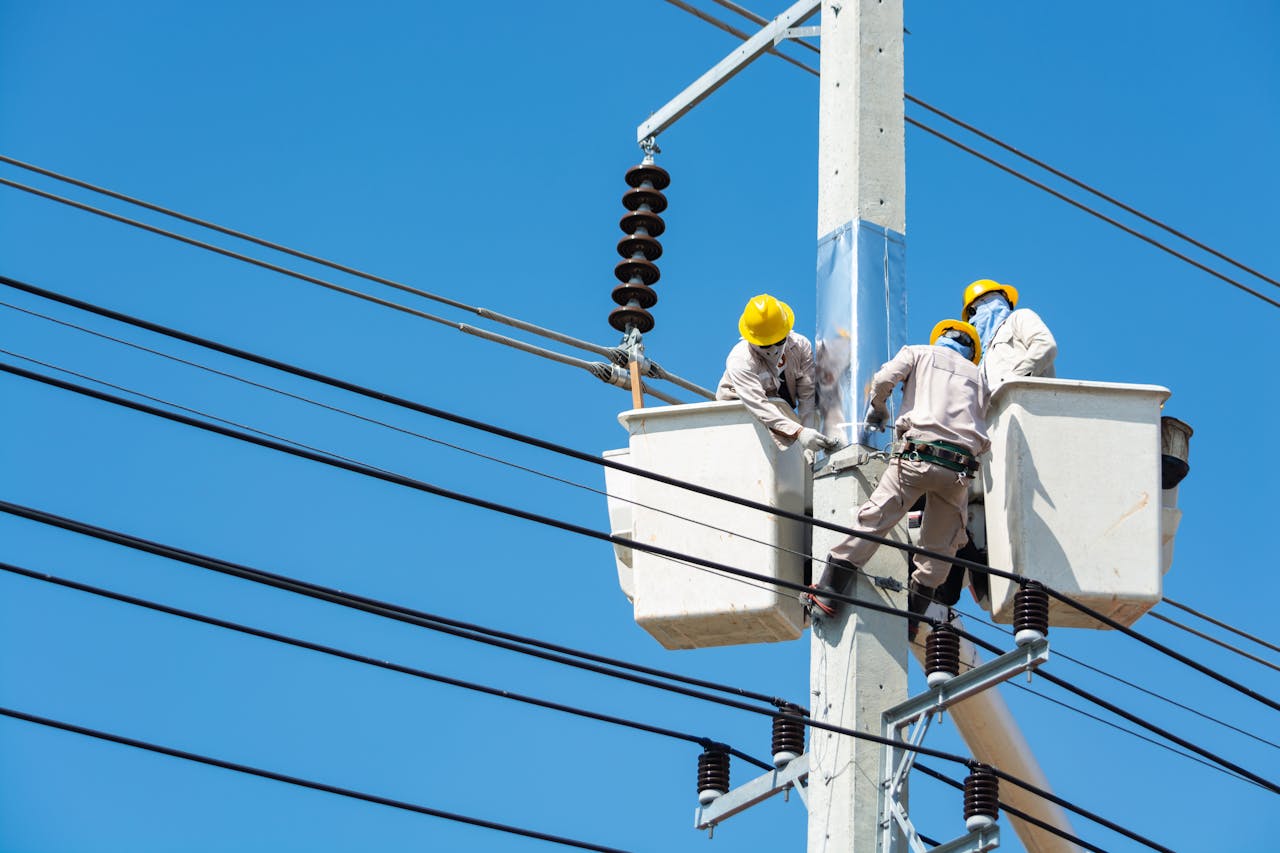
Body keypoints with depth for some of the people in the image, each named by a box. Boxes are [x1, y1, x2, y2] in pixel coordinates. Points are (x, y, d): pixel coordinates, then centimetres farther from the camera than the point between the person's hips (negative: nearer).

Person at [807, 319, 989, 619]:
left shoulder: (918, 353, 18)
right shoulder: (977, 377, 26)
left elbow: (883, 381, 2)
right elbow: (982, 431, 17)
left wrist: (876, 413, 20)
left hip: (918, 454, -2)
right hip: (960, 468, 3)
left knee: (872, 521, -1)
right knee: (939, 548, 12)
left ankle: (827, 595, -4)